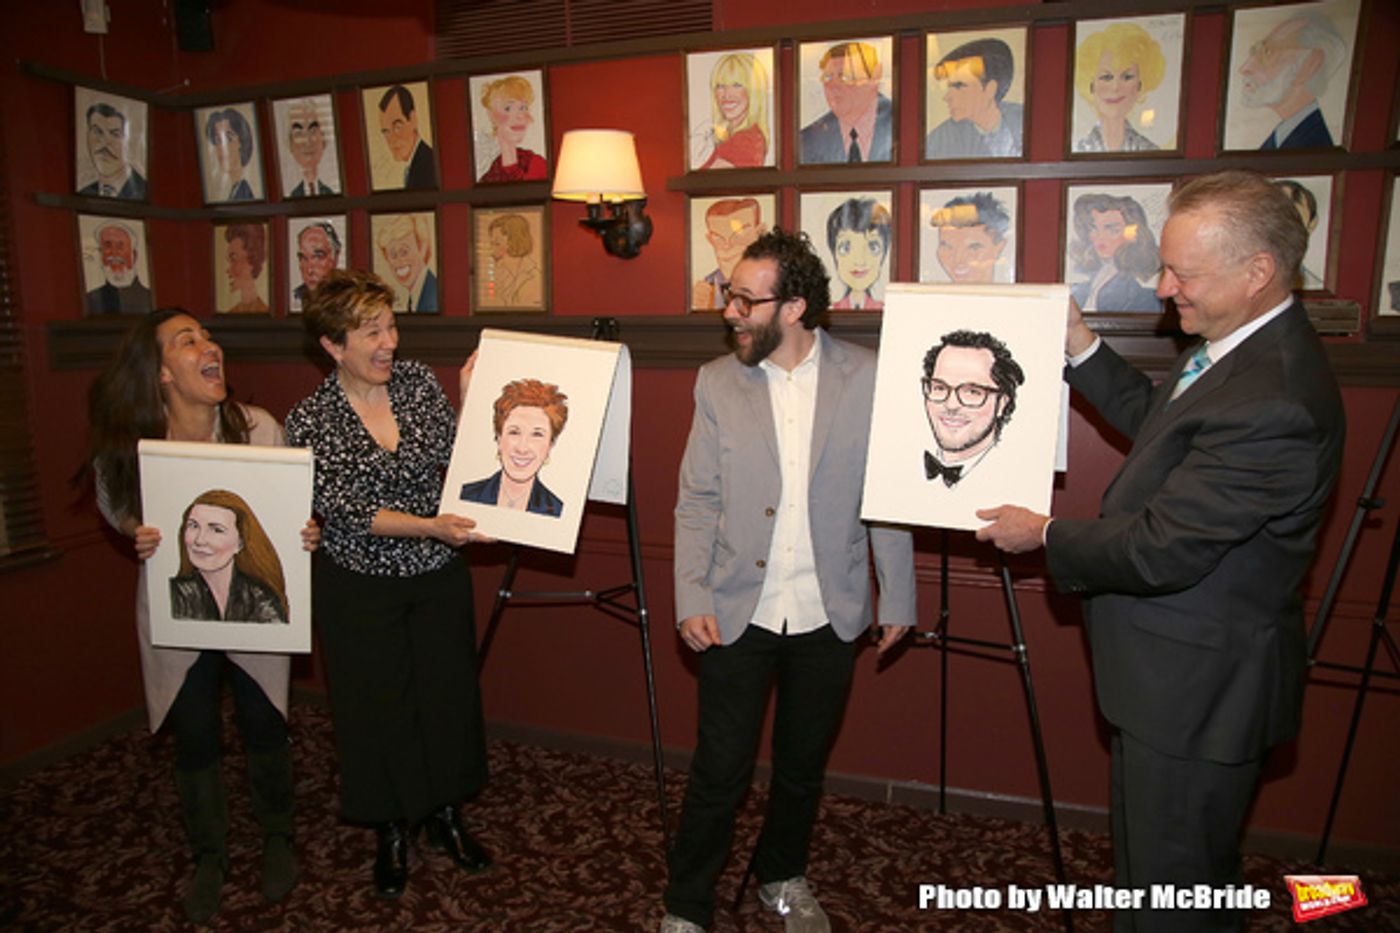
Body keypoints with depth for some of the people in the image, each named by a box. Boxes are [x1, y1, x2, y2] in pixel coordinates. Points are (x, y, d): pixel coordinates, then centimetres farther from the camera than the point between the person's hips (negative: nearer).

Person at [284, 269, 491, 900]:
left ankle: (445, 816, 37)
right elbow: (347, 512, -18)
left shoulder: (417, 381, -2)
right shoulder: (311, 421, -12)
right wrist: (428, 526, -29)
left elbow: (456, 458, -2)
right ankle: (391, 832, 33)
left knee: (447, 694, 14)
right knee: (378, 707, 10)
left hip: (438, 575, 3)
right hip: (361, 587, -3)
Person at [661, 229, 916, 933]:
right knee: (719, 770, 6)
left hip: (828, 613, 1)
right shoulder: (717, 381, -2)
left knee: (803, 766, 18)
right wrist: (692, 600, -7)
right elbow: (697, 503, 0)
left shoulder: (865, 378, -5)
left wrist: (897, 596, 1)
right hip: (737, 611, 0)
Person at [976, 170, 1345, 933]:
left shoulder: (1272, 400, -32)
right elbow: (1161, 422, 15)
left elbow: (1162, 551, -29)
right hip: (1176, 671, 10)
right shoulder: (1240, 346, 0)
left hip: (1198, 690, -10)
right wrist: (1082, 350, 4)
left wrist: (1045, 535, -13)